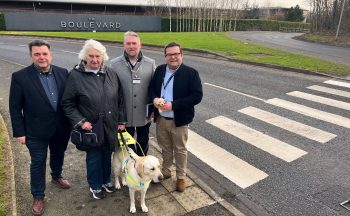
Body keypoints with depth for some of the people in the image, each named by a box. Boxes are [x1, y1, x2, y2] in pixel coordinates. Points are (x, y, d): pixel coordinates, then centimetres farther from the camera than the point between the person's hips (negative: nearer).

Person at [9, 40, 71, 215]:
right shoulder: (20, 77, -12)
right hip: (36, 130, -3)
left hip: (61, 128, 3)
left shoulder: (62, 73, -4)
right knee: (38, 163, 12)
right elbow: (15, 107, -8)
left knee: (58, 155, 24)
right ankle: (38, 196, 31)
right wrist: (19, 132, -8)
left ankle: (56, 176, 52)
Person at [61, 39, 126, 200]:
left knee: (107, 155, 20)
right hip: (91, 127, -3)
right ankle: (95, 186, 38)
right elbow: (67, 104, -7)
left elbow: (120, 99, 4)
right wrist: (80, 121, -15)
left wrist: (121, 120, 3)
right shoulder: (75, 75, -12)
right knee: (94, 158, 14)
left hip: (110, 126, 3)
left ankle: (106, 180, 44)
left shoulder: (111, 74, -2)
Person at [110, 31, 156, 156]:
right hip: (124, 114, -1)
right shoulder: (114, 64, -6)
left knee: (143, 143, 19)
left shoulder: (150, 63, -4)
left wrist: (154, 107, -1)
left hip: (144, 114, 1)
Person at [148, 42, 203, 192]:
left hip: (179, 120, -4)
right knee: (165, 148, 21)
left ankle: (181, 177, 33)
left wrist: (173, 105, -24)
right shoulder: (159, 70, 2)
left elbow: (197, 96, -17)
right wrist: (154, 98, -13)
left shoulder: (191, 73, -13)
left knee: (180, 150, 13)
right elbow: (151, 88, 11)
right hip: (160, 119, 4)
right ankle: (165, 171, 43)